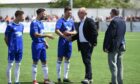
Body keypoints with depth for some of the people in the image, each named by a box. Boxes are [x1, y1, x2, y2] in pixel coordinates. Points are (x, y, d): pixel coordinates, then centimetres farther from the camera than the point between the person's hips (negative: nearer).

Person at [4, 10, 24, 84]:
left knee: (18, 65, 9)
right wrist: (10, 46, 0)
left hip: (20, 49, 6)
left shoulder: (21, 25, 9)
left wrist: (20, 45, 8)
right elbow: (6, 38, -4)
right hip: (12, 49, -6)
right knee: (10, 65, 2)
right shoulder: (10, 25, -10)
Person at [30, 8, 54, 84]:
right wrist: (47, 35, -21)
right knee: (35, 62, -2)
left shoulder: (41, 22, 14)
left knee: (44, 61, 10)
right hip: (36, 44, -9)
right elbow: (36, 34, -23)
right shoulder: (34, 23, -14)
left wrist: (45, 42, 14)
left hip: (42, 44, 9)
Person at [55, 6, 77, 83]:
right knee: (60, 59, -1)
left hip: (69, 42, 6)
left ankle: (65, 77, 16)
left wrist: (69, 32, -8)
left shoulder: (71, 21, 11)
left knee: (67, 59, 9)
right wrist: (65, 36, -28)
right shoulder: (60, 21, -8)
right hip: (62, 41, -6)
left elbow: (75, 32, 13)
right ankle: (59, 77, 4)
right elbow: (57, 30, -21)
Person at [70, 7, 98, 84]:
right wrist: (71, 38, 11)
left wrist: (93, 43, -18)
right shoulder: (80, 22, 17)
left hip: (88, 44, -9)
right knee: (85, 61, 11)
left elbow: (95, 33, -15)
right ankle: (89, 78, 18)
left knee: (87, 61, -11)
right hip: (81, 44, 9)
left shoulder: (89, 21, -10)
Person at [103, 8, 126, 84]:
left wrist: (106, 46, -15)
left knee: (113, 64, -2)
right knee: (119, 64, 13)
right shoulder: (123, 21, 9)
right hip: (121, 45, 8)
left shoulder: (114, 21, -16)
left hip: (114, 46, -8)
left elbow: (109, 34, -18)